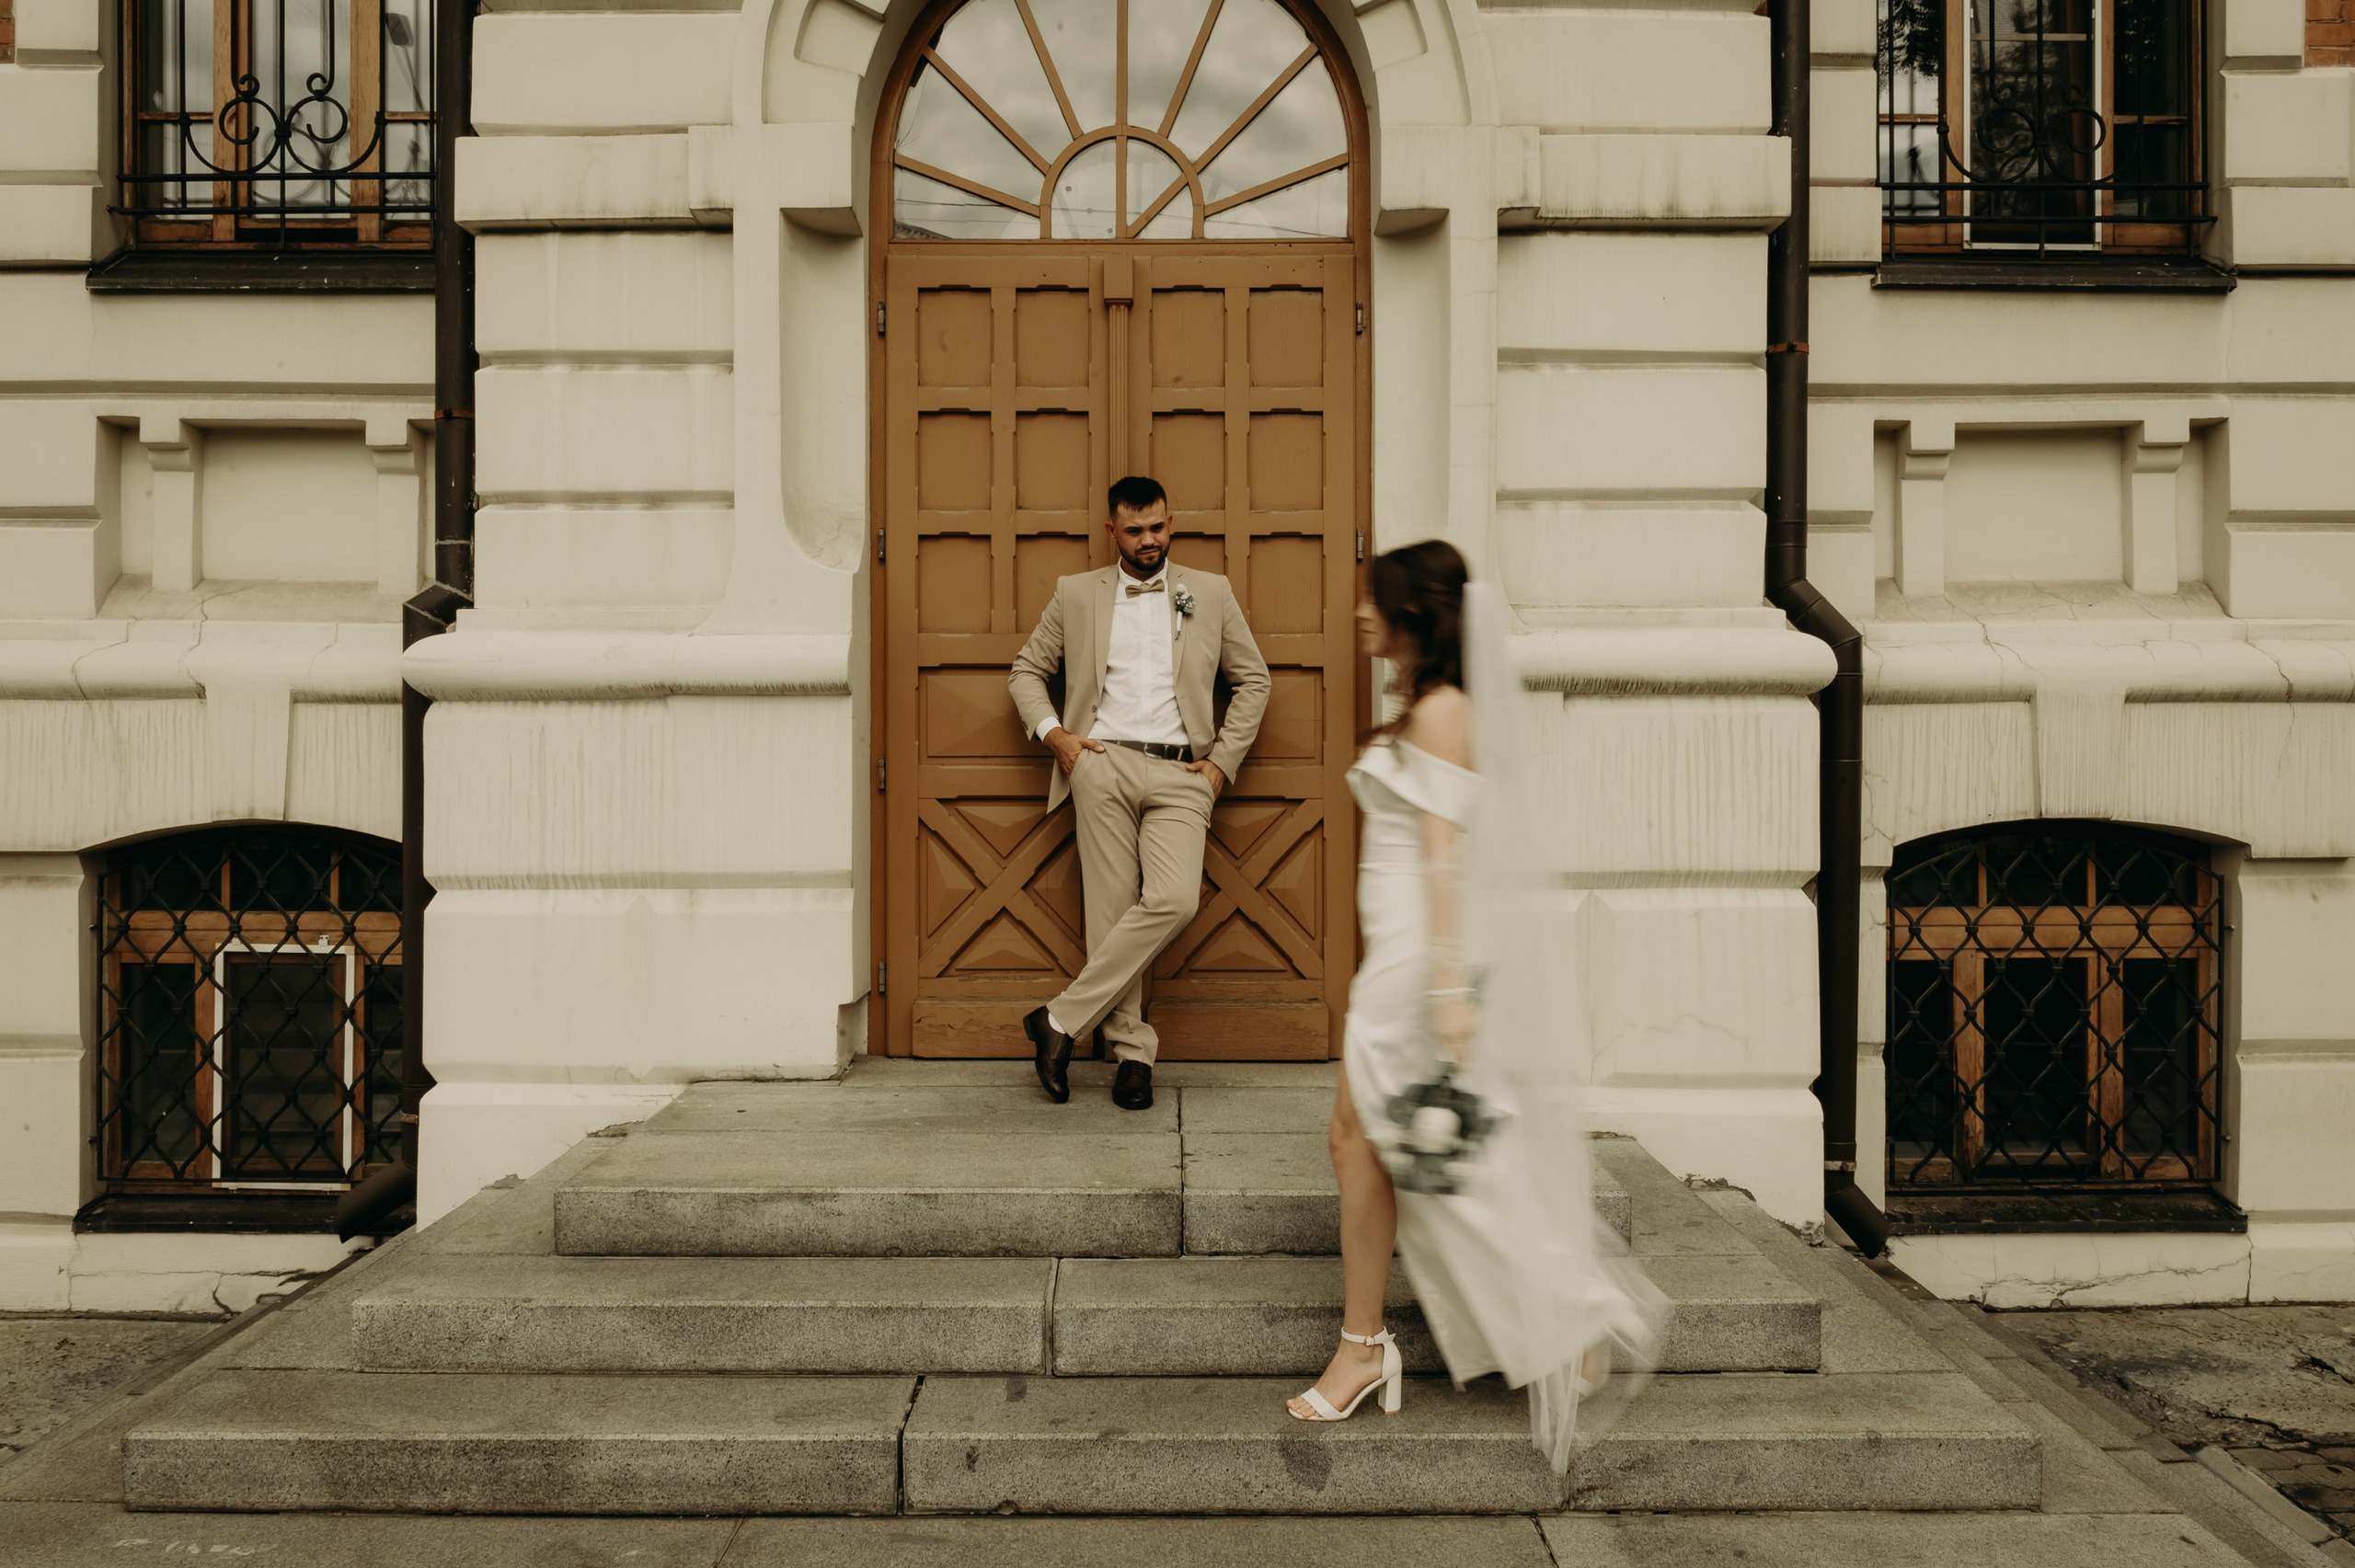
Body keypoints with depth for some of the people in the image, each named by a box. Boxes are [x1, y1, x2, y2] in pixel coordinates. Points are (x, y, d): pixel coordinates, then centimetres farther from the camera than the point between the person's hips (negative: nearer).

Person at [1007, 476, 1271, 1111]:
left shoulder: (1210, 592, 15)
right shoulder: (1076, 594, 14)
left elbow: (1252, 679, 18)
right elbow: (1026, 670, 19)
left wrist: (1224, 758, 7)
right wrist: (1052, 732, 2)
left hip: (1181, 773, 0)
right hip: (1104, 765, 0)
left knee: (1173, 900, -19)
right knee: (1112, 909, -6)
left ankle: (1061, 1020, -11)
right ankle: (1132, 1050, 5)